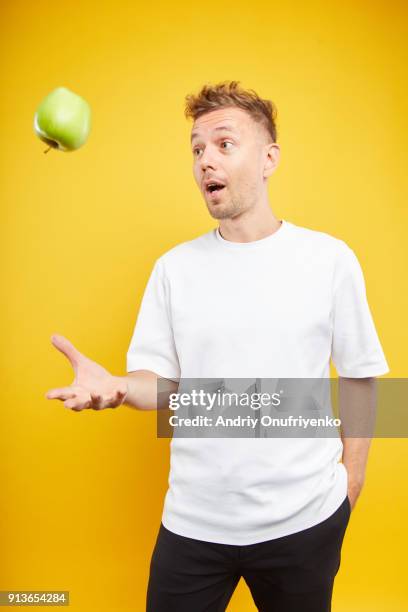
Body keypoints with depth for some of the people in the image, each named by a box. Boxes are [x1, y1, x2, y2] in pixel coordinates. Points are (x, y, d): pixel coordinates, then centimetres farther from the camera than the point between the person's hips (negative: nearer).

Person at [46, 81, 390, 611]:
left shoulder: (330, 258, -7)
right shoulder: (174, 267, -2)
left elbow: (359, 376, 1)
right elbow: (162, 379, 1)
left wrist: (351, 478, 3)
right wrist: (115, 386, -20)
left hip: (305, 518, 0)